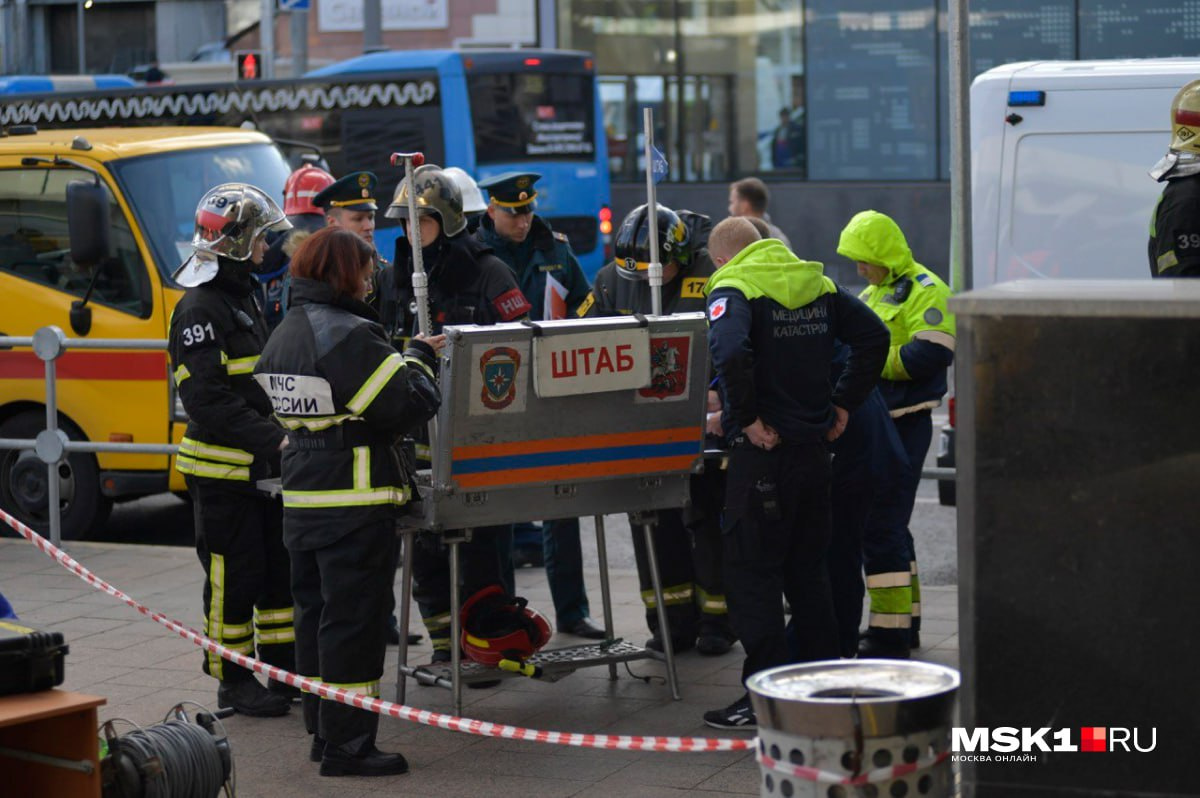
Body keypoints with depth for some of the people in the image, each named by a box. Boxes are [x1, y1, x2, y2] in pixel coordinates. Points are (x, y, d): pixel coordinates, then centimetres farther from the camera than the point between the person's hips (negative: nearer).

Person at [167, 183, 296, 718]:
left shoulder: (243, 298, 15)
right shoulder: (199, 310, -17)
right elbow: (208, 401, -24)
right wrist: (275, 439, -29)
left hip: (260, 467, 9)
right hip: (221, 470, -9)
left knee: (282, 567, 14)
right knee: (234, 574, -1)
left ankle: (285, 667, 25)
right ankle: (233, 681, 10)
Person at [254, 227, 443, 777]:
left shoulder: (285, 335, 11)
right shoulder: (349, 335, -18)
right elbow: (408, 404, -20)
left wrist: (406, 357, 13)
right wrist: (418, 357, 0)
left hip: (302, 500, 9)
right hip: (354, 504, -9)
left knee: (316, 614, 16)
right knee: (353, 619, -3)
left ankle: (323, 731, 26)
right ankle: (347, 746, 1)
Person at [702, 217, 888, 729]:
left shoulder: (733, 289, -10)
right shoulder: (816, 285, 12)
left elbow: (730, 352, -29)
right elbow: (873, 336, 11)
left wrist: (746, 417, -19)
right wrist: (844, 403, 10)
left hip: (763, 451, -7)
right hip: (814, 445, 7)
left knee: (752, 572, -1)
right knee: (807, 569, 17)